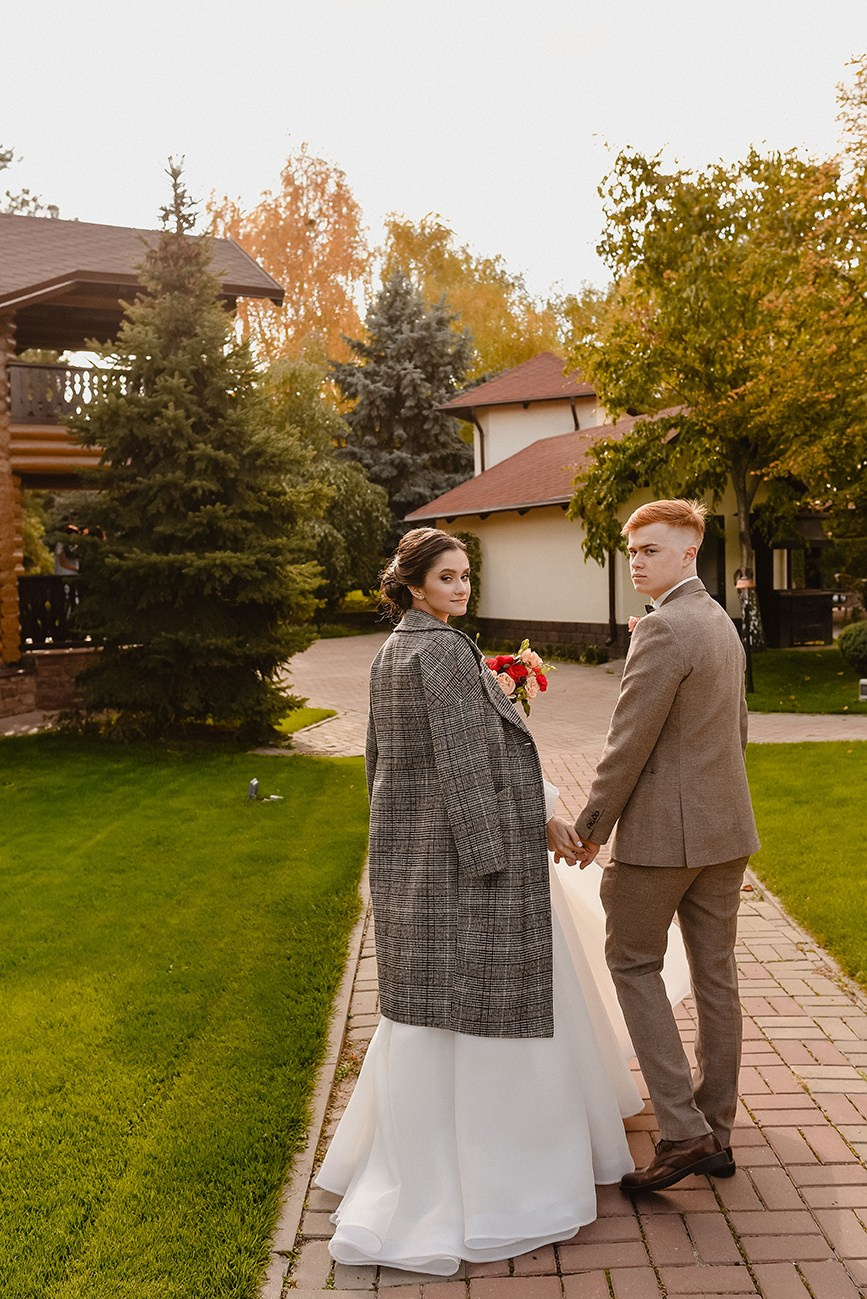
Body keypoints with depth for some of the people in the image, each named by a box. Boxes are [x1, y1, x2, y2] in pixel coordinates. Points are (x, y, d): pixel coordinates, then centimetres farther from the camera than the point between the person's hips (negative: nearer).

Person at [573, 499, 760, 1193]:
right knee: (715, 974, 13)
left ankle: (684, 1132, 2)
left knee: (634, 963, 6)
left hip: (663, 829, -9)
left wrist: (591, 827, -9)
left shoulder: (663, 628, -18)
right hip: (726, 828, 9)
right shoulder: (723, 623, 12)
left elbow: (628, 744, -19)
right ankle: (716, 1134, 24)